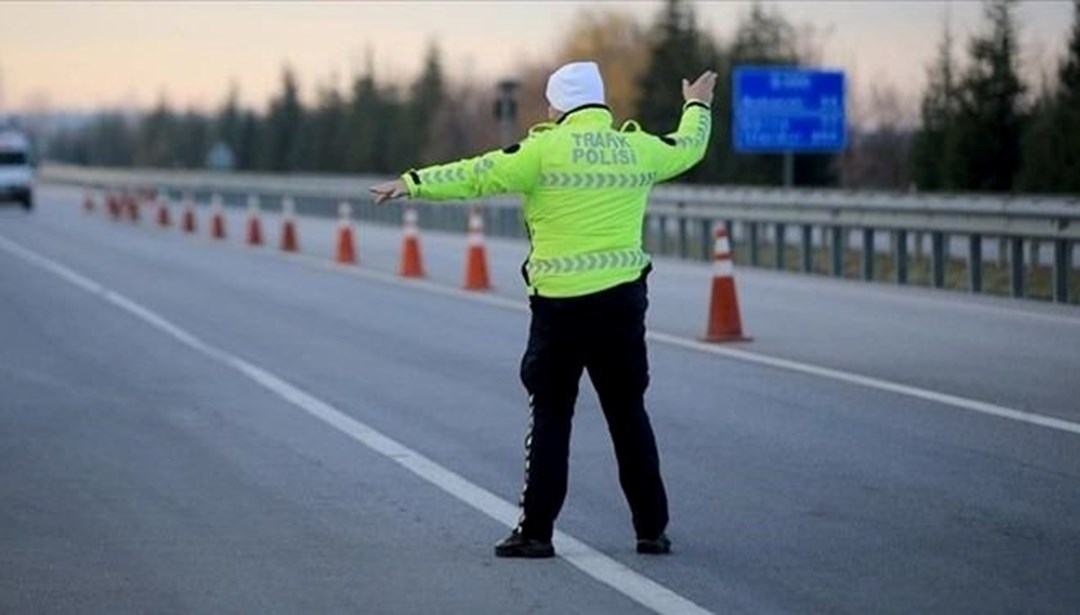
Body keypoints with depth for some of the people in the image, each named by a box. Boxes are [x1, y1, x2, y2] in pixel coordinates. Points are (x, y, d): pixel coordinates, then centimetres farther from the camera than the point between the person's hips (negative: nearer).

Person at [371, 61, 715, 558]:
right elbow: (688, 148, 26)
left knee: (551, 417, 4)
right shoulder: (638, 149, 6)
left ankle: (536, 531, 3)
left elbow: (478, 176, -9)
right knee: (629, 415, 12)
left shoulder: (547, 149, -7)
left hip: (560, 303, -4)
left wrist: (414, 183, -2)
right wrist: (697, 106, 47)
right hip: (623, 299, 4)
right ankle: (652, 529, 14)